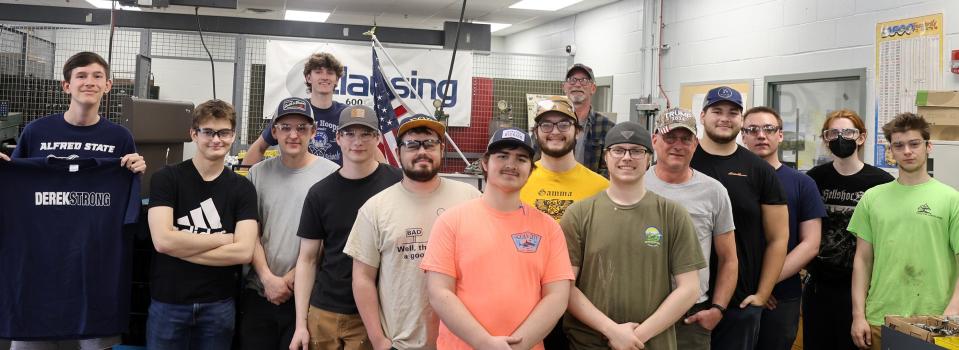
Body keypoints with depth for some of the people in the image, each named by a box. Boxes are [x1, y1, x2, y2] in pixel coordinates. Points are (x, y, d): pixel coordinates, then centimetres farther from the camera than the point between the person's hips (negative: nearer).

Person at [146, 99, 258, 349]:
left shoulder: (242, 188, 1)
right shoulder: (167, 178, -4)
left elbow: (244, 251, -10)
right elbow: (162, 240, -16)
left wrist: (181, 248, -13)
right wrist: (223, 238, -10)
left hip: (219, 305, 2)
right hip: (167, 303, -1)